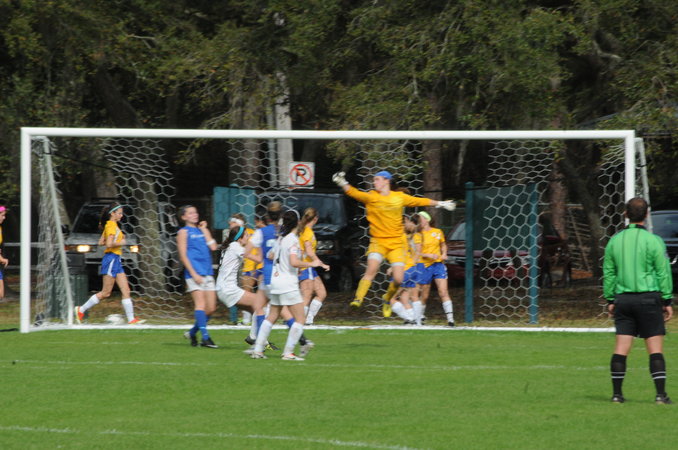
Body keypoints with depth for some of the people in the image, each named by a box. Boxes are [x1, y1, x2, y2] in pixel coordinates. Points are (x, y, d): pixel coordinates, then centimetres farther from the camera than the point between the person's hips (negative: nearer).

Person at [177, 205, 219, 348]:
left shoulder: (202, 230, 19)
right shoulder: (184, 232, 3)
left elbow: (213, 247, 6)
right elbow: (183, 256, -4)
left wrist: (204, 230, 7)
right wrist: (193, 274, -13)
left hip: (208, 273, 6)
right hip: (194, 273, -6)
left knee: (211, 308, 3)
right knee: (201, 303, -16)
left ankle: (192, 333, 20)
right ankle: (205, 338, -21)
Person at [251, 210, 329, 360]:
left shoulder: (281, 238, 10)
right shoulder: (292, 239, -14)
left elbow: (271, 256, 25)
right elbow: (294, 262, -26)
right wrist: (311, 264, -15)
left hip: (275, 280, 8)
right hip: (288, 284, -8)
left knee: (271, 317, 15)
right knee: (300, 319, -3)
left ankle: (257, 350, 12)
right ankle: (288, 352, -8)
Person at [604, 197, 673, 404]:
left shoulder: (615, 241, 6)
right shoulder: (653, 241, -6)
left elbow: (608, 273, 12)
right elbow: (663, 273, -4)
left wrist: (610, 300, 19)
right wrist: (667, 301, 2)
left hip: (623, 299, 4)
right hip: (649, 297, -4)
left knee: (621, 348, 4)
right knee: (655, 350, -2)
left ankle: (617, 393, 3)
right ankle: (661, 394, -6)